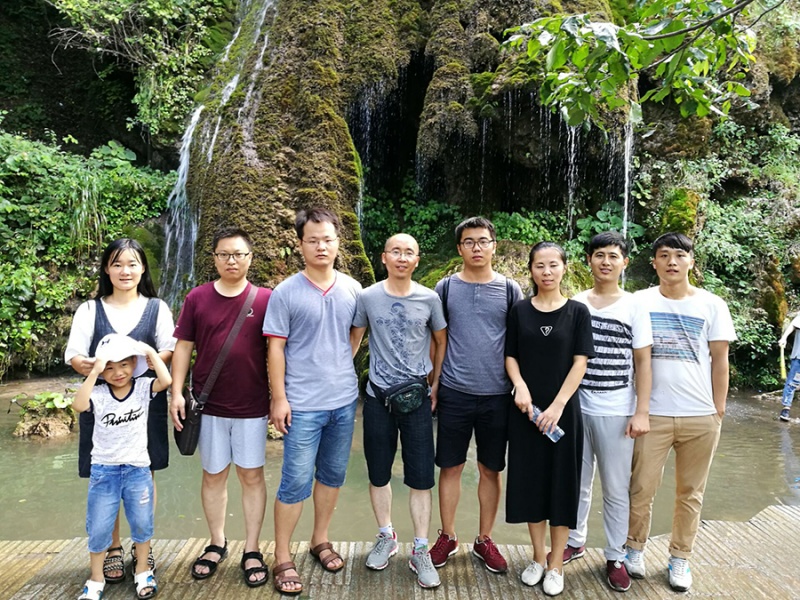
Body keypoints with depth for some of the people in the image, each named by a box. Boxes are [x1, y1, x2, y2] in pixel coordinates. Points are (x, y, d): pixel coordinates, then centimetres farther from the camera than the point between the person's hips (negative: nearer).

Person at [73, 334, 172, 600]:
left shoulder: (143, 387, -7)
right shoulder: (98, 393, -8)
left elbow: (166, 380, -25)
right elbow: (79, 405, -28)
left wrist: (150, 352, -19)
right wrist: (93, 373, -30)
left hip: (137, 469, 0)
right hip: (104, 470, 0)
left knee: (142, 524, 11)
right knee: (98, 529, 9)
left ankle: (142, 571, 32)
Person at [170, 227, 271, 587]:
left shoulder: (265, 299, -3)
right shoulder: (197, 298, 1)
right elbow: (183, 347, 4)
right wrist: (177, 392, -3)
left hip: (252, 407, -1)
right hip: (209, 405, 2)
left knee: (252, 476, 7)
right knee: (213, 475, 13)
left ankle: (252, 551, 21)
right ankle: (217, 544, 32)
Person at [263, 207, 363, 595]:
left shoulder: (352, 290, 2)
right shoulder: (286, 293, -9)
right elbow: (276, 348, -8)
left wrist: (339, 367, 6)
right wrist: (279, 398, -11)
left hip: (344, 400, 4)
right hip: (303, 404, -4)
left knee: (332, 474, 16)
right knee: (296, 481, 2)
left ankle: (320, 540, 35)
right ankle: (282, 560, 17)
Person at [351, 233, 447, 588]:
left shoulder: (429, 299, -2)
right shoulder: (367, 297, -3)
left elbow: (441, 341, 10)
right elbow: (354, 339, 8)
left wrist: (435, 385, 8)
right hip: (377, 398, 1)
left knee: (420, 478, 2)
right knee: (378, 474, 12)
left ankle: (420, 551, 17)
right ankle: (386, 538, 32)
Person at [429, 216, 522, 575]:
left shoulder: (509, 289, 3)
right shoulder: (446, 287, 2)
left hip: (497, 394, 1)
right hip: (454, 393, 0)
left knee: (491, 469, 11)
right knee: (451, 467, 9)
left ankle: (484, 539, 28)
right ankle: (448, 537, 26)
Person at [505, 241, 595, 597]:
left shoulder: (577, 311, -2)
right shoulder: (520, 311, 3)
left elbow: (580, 363, -6)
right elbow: (511, 357, 5)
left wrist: (557, 406, -14)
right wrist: (520, 386, -14)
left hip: (563, 410, -1)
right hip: (526, 410, 2)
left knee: (561, 483, 5)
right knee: (530, 481, 8)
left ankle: (556, 565, 20)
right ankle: (538, 558, 26)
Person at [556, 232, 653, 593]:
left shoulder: (634, 307, -1)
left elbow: (642, 363, 0)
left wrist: (642, 412, -6)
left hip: (616, 412, -2)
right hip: (576, 408, 2)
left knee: (616, 489, 6)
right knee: (576, 482, 14)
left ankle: (615, 557, 22)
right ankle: (574, 541, 32)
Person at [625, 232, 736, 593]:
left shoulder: (712, 305, 2)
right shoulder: (640, 302, 0)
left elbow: (719, 359, 5)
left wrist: (719, 409, 3)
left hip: (700, 415, 1)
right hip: (652, 413, -1)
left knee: (690, 492, 12)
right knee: (642, 488, 4)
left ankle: (680, 558, 27)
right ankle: (635, 548, 25)